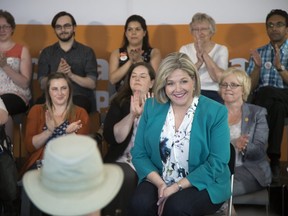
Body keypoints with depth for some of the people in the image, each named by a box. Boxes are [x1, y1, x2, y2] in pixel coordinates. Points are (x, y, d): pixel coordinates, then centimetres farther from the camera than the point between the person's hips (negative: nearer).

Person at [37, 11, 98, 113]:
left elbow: (92, 84, 2)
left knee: (78, 104, -38)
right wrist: (57, 74, -14)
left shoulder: (87, 52, 11)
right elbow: (42, 85, 7)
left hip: (80, 97, -1)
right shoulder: (46, 52, 16)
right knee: (40, 104, -33)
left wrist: (71, 75, -15)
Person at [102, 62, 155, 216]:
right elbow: (111, 137, -5)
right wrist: (132, 114, -13)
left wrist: (145, 114, -18)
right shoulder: (119, 103, 9)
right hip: (123, 160, 1)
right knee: (126, 176, -31)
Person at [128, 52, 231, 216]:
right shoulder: (152, 107, 4)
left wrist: (178, 186, -19)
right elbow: (139, 154, 2)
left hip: (202, 185, -2)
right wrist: (160, 184, -15)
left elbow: (217, 163, -12)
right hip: (158, 182, 2)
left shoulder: (215, 112, -6)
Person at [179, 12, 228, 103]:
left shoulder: (221, 50, 8)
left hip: (213, 93, 0)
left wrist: (204, 53, -14)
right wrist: (199, 62, -20)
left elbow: (219, 78, -9)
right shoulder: (185, 49, 11)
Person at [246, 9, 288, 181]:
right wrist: (258, 66, -11)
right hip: (262, 102, 2)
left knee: (267, 92, -36)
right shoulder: (259, 53, 17)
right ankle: (273, 160, -33)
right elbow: (251, 87, 7)